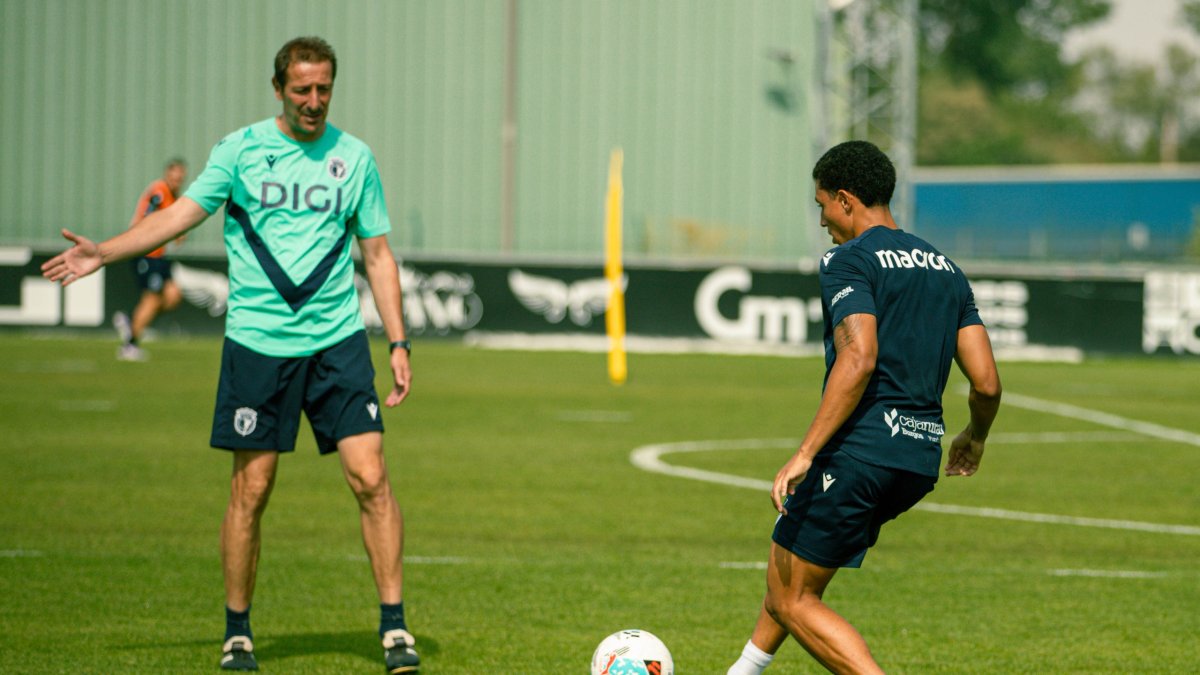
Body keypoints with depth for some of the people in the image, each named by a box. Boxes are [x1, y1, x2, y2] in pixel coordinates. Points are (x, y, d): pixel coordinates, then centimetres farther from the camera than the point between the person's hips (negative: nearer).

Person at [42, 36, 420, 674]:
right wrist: (104, 251, -11)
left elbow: (377, 253, 11)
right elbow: (184, 212, 0)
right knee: (251, 490, 1)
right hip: (257, 340, -1)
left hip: (337, 339, 1)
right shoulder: (241, 148, 2)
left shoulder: (354, 156, 7)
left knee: (370, 477, -9)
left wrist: (398, 344, 6)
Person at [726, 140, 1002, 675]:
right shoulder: (945, 268, 16)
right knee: (789, 561, 29)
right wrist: (974, 440, 30)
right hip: (920, 458, 8)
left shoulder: (850, 261, -7)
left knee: (792, 602, 0)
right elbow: (986, 382, 10)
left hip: (860, 448, -8)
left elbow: (858, 359, -22)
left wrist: (805, 453, -23)